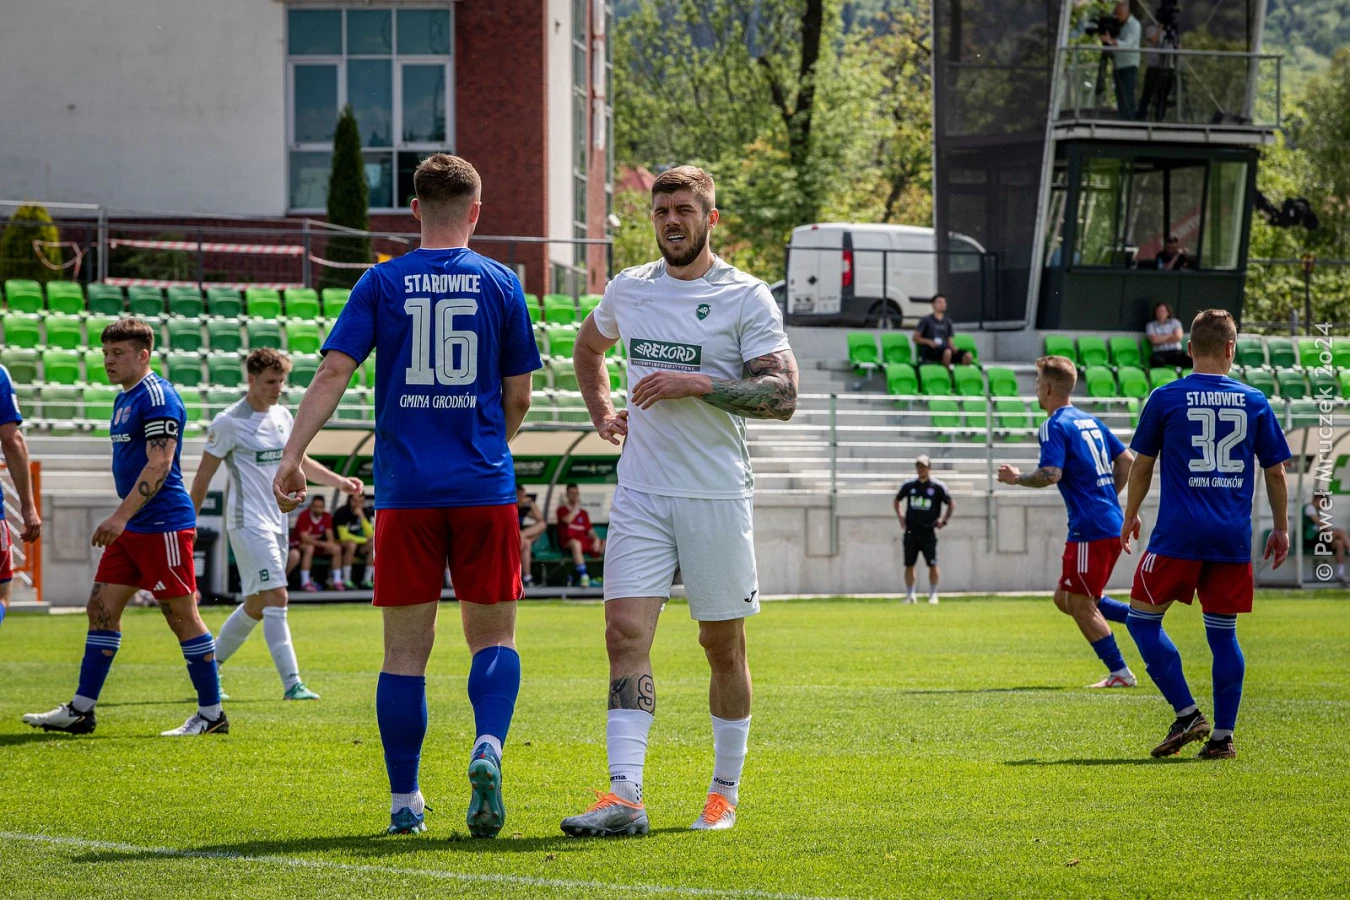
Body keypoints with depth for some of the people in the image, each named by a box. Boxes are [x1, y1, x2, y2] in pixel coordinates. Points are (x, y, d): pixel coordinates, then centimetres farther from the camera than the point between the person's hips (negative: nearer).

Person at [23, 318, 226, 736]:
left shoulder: (157, 397, -14)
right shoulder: (124, 399, 16)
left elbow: (158, 466, -21)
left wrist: (121, 517, -26)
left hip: (162, 525, -10)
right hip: (131, 528, 10)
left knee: (182, 616, -4)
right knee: (101, 609, 6)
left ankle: (212, 714, 3)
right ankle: (80, 711, 9)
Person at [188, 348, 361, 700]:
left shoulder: (282, 417, 11)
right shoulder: (229, 422, -9)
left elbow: (299, 462, 24)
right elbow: (203, 476, -5)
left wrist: (340, 481, 11)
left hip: (277, 522, 8)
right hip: (248, 522, -8)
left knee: (256, 606, 12)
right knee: (276, 598, -17)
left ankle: (208, 666, 27)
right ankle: (291, 684, -20)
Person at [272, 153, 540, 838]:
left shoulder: (383, 282, 3)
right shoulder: (501, 284, 4)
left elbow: (334, 371, -7)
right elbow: (518, 397, 9)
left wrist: (293, 455, -9)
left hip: (405, 491, 0)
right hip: (484, 488, 0)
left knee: (406, 648, 6)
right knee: (493, 637, 9)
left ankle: (403, 802, 7)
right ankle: (488, 748, -18)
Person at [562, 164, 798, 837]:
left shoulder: (747, 298, -4)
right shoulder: (628, 290, 10)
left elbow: (782, 396, -12)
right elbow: (588, 347, 31)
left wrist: (696, 384, -20)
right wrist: (601, 412, 16)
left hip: (717, 497, -3)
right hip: (640, 495, 3)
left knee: (722, 644, 6)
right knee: (626, 632, -10)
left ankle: (725, 793, 20)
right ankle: (624, 797, -16)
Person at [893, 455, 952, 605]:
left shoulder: (937, 487, -2)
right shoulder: (909, 485, 7)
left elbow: (951, 504, 4)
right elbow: (897, 500, 22)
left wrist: (944, 520, -4)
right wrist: (900, 516, 11)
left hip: (928, 532, -3)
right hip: (911, 531, 3)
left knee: (932, 565, -4)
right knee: (909, 564, 3)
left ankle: (933, 594, 7)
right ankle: (909, 595, 12)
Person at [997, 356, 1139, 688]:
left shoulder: (1055, 426, -10)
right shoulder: (1090, 421, 17)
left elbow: (1050, 474, -21)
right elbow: (1127, 461, 20)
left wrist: (1017, 478, -3)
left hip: (1091, 529, -9)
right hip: (1111, 525, 9)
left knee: (1080, 604, -1)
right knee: (1064, 598, 16)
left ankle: (1120, 673, 0)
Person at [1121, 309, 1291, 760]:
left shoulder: (1166, 398, 0)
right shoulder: (1254, 402, 6)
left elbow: (1141, 465, 8)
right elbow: (1276, 472, 9)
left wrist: (1130, 516, 22)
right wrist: (1281, 528, 21)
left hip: (1178, 536, -3)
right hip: (1234, 538, 3)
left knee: (1143, 619, 7)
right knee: (1223, 632, 9)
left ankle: (1187, 714, -4)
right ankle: (1223, 735, 7)